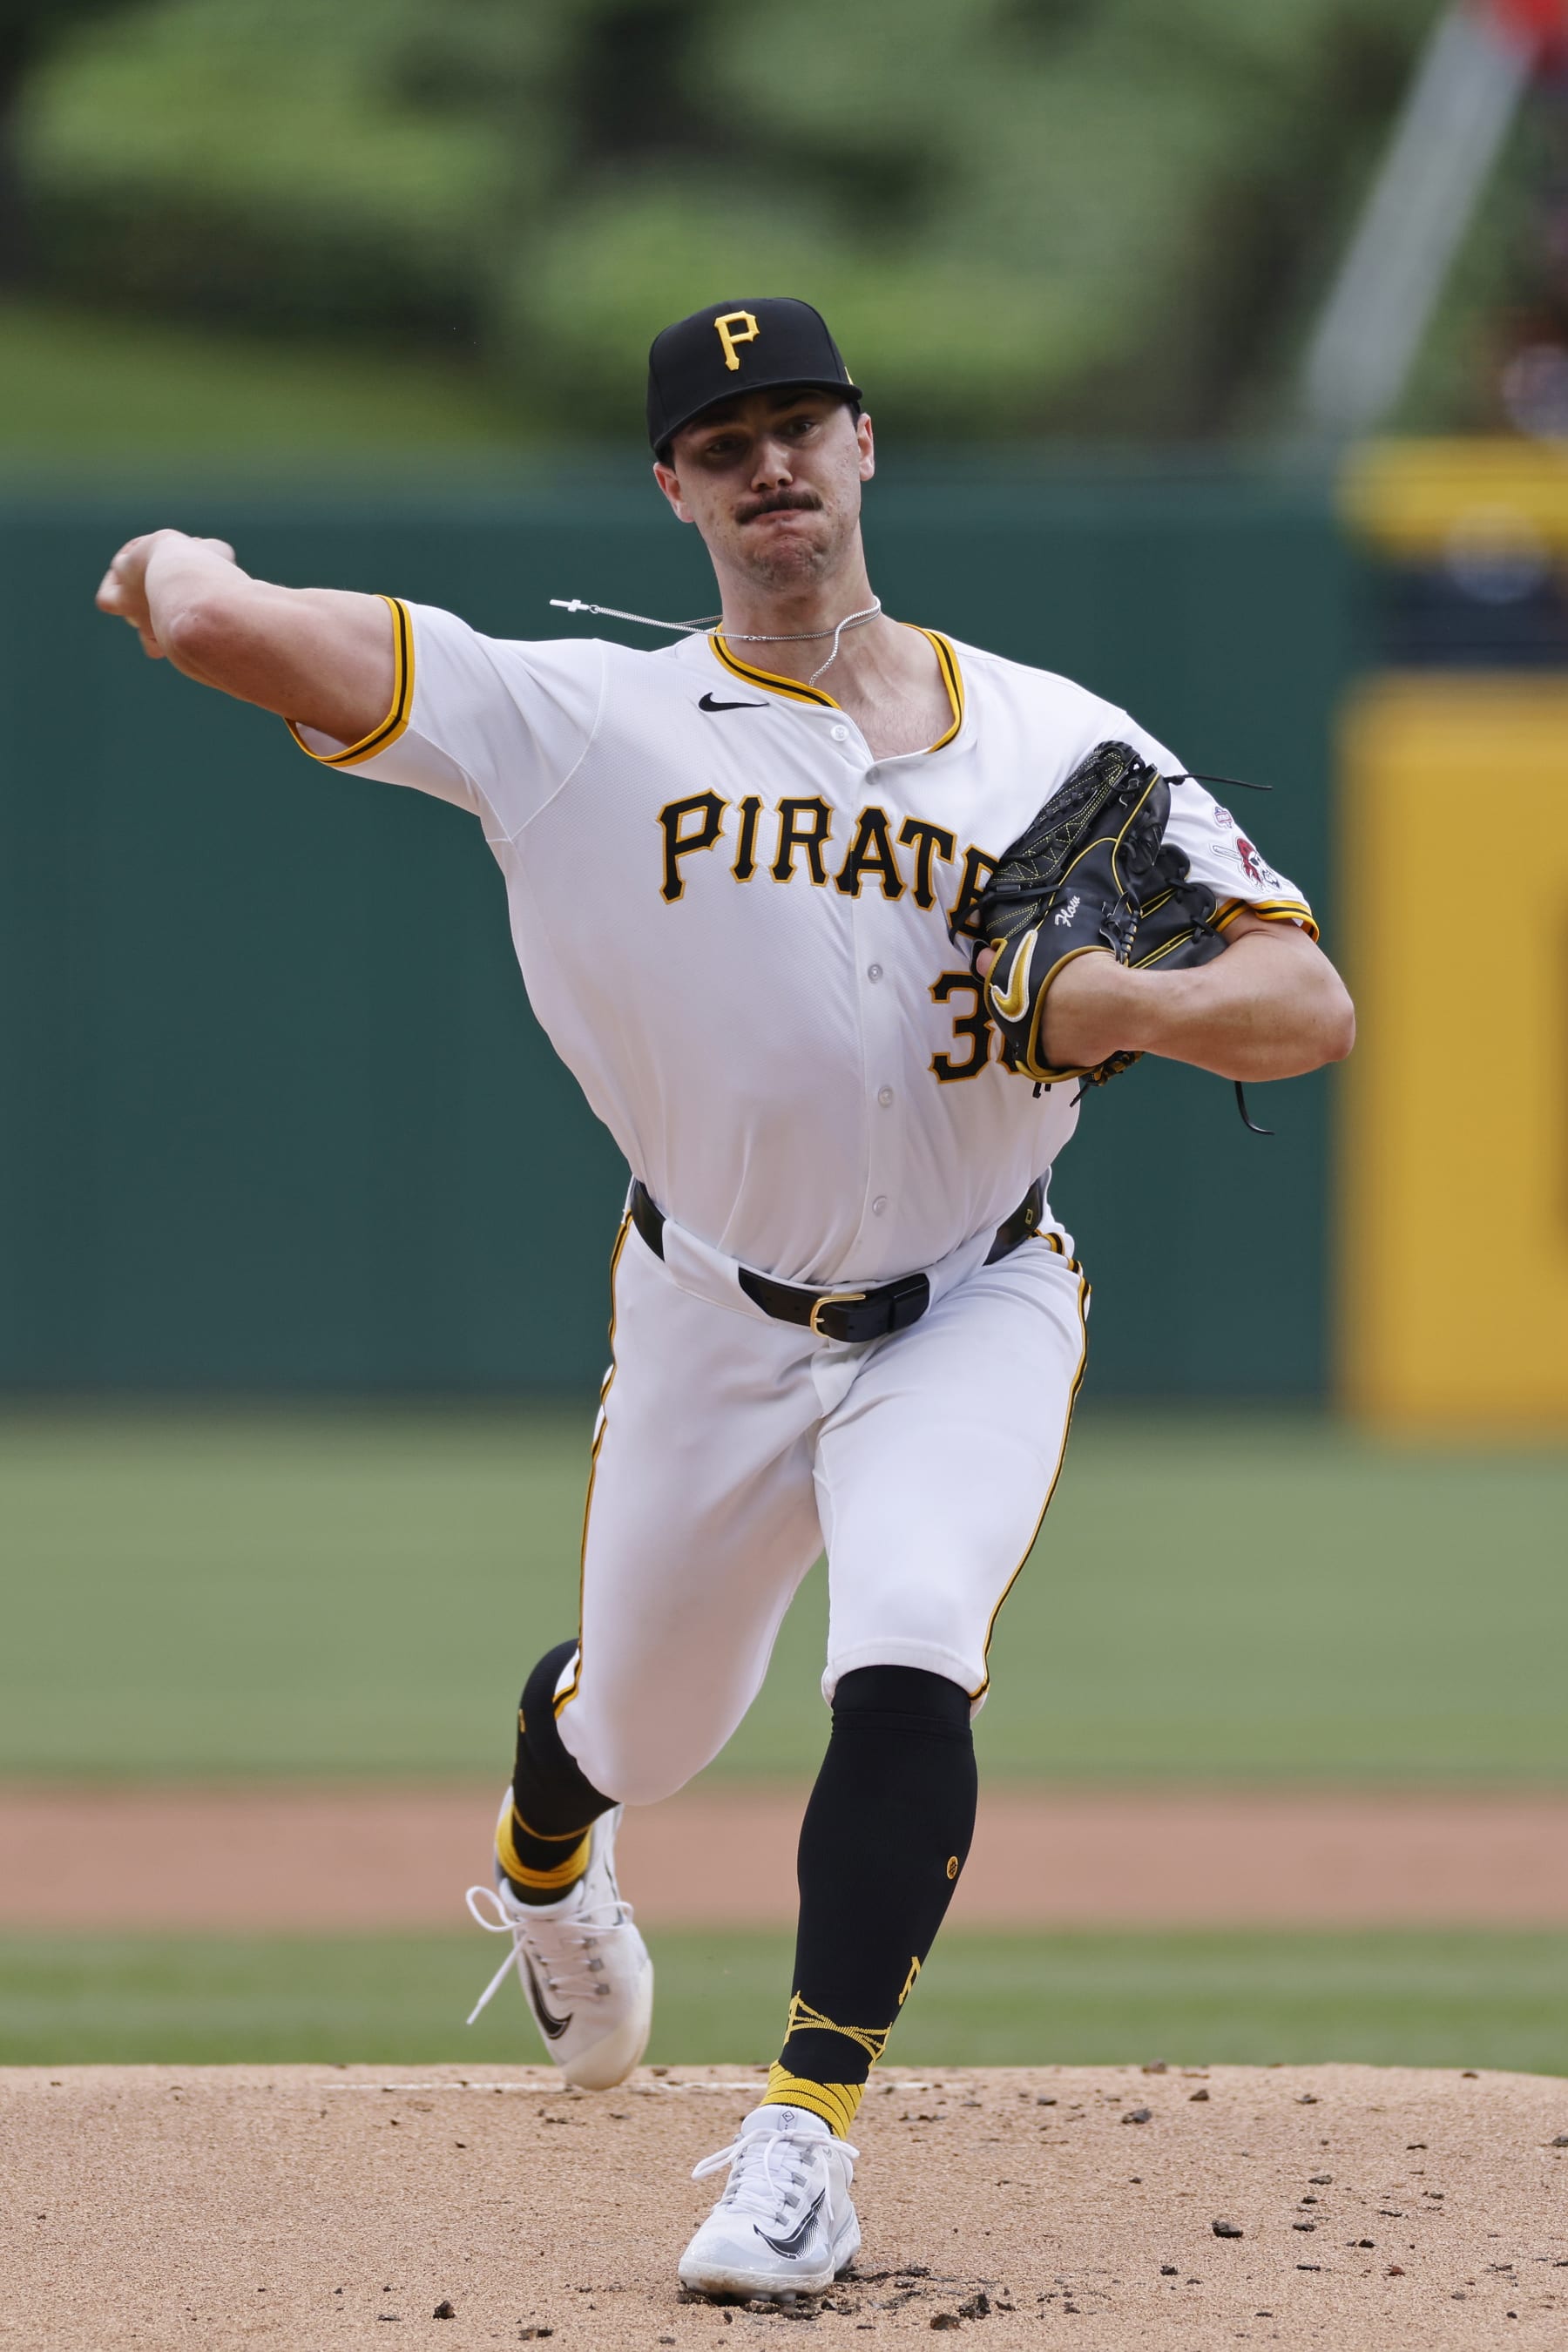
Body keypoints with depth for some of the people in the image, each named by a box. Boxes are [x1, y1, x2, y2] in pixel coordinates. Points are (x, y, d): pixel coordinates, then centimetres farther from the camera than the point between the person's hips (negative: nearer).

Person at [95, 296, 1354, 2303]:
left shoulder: (1058, 745, -4)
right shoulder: (593, 723, -9)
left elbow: (1308, 1006, -10)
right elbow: (236, 635, -17)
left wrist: (1132, 1004, -25)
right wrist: (189, 586, -32)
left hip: (971, 1317, -1)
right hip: (714, 1325, 1)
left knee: (908, 1667, -25)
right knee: (644, 1723, 16)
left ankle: (806, 2133, -16)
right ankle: (543, 1863, 55)